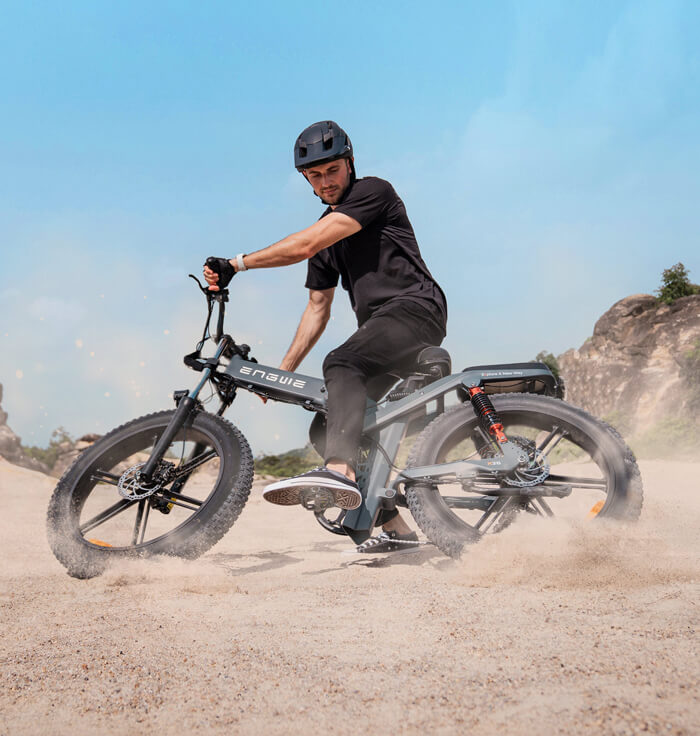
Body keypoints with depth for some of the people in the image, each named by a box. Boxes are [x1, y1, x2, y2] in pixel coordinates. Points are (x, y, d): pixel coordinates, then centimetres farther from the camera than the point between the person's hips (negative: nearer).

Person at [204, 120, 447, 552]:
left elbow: (305, 245, -17)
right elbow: (318, 308, 21)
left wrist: (238, 263, -16)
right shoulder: (327, 228, 20)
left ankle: (341, 473, -51)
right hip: (380, 328, 9)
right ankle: (394, 528, 6)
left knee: (342, 365, -35)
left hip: (416, 310, -8)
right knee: (326, 427, 2)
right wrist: (283, 372, 15)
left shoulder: (374, 192, -4)